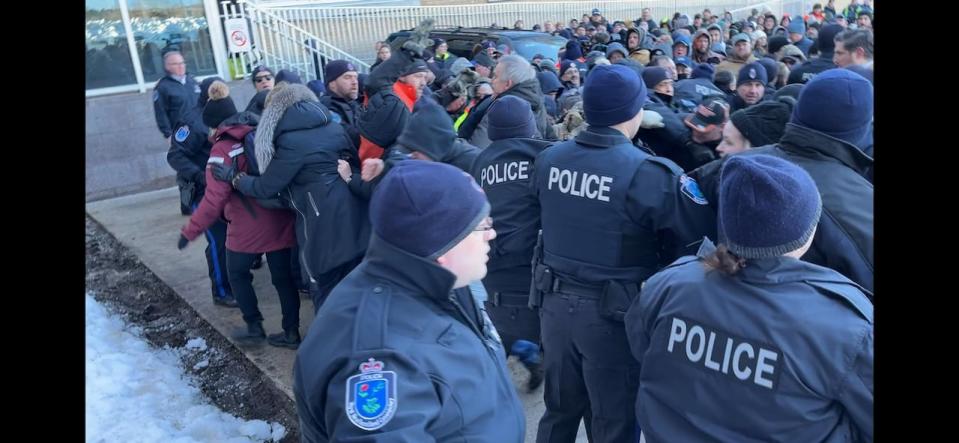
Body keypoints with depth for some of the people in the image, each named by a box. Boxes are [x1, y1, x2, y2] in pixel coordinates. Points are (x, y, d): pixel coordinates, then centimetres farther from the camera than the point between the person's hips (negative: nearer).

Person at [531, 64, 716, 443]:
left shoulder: (548, 159, -3)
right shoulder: (650, 173, -21)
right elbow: (705, 228, -16)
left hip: (555, 302, 5)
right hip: (614, 312, -5)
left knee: (559, 411, 24)